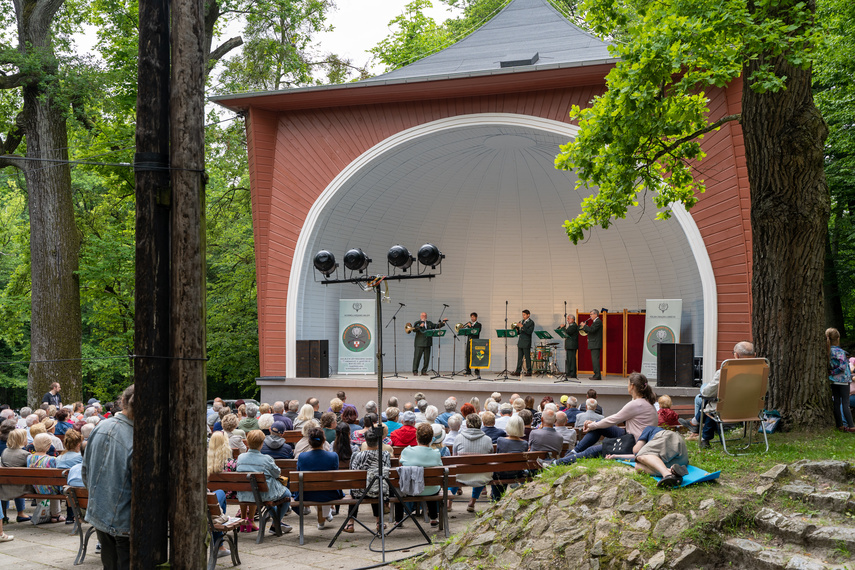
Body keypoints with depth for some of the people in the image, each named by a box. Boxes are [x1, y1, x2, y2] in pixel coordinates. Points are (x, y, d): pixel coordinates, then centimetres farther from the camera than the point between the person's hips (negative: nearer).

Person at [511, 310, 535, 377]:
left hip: (526, 343, -7)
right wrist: (517, 328, 0)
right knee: (519, 358, 5)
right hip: (520, 342, 7)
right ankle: (518, 371, 6)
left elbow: (529, 332, -19)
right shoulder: (523, 321, 16)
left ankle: (529, 372, 2)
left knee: (527, 358, -3)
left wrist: (522, 327, -24)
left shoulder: (531, 322, -6)